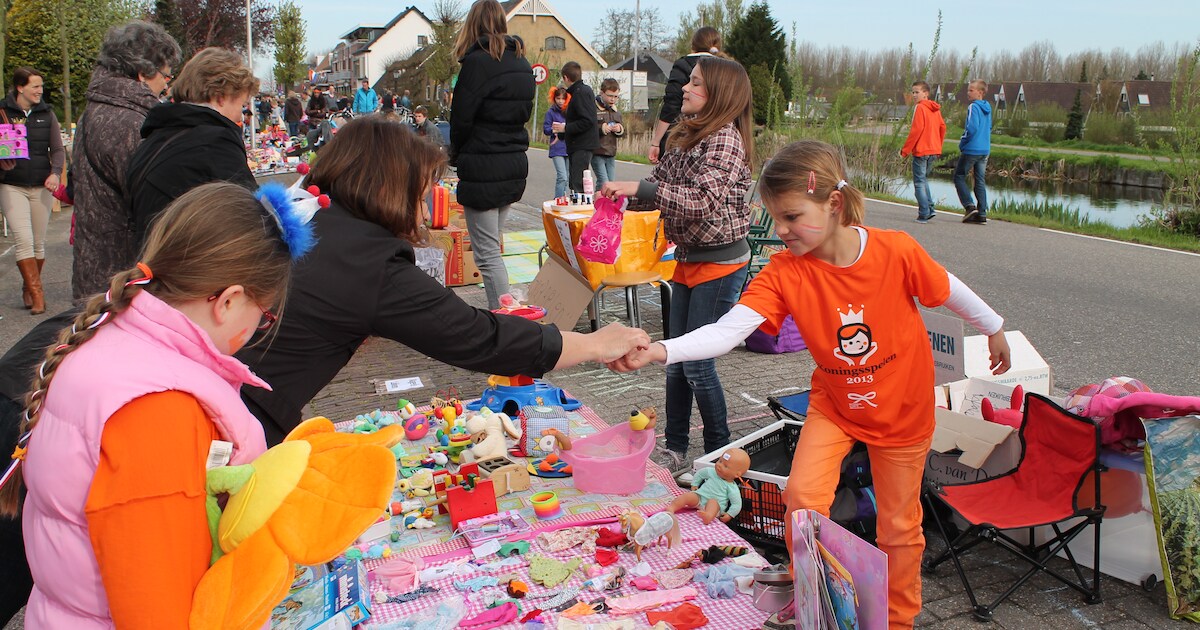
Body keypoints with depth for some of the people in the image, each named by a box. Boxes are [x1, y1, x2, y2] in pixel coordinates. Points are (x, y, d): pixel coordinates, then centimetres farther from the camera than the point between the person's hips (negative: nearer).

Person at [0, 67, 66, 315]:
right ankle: (36, 293, -10)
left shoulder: (46, 114, 8)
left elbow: (57, 149, 8)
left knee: (39, 242, 7)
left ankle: (28, 289, 23)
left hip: (42, 187, 2)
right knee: (23, 239, -13)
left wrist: (55, 173, -9)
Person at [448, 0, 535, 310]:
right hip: (515, 163, 8)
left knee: (487, 253, -4)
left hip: (483, 168, -8)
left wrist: (456, 155, 6)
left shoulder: (478, 62, -12)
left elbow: (461, 119, -11)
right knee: (492, 246, 17)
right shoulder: (523, 64, 11)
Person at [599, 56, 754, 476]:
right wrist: (623, 195, -7)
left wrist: (638, 187, -32)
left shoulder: (725, 139, -17)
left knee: (697, 365, -4)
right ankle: (675, 450, 24)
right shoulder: (686, 135, 9)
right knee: (677, 360, 12)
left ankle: (720, 455, 14)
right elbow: (661, 183, 12)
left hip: (719, 263, -8)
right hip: (687, 261, 8)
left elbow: (703, 201, -29)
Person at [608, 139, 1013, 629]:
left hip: (903, 408, -1)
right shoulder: (784, 271, -24)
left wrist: (993, 329, 11)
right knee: (803, 495, -13)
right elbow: (726, 331, -37)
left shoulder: (896, 251, -27)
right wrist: (659, 351, -53)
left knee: (899, 523, 11)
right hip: (834, 404, 1)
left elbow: (949, 290, -6)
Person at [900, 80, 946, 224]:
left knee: (919, 182, -1)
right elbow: (942, 127, 15)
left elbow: (916, 130, -17)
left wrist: (905, 150, -11)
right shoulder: (936, 109, 12)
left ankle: (924, 214, -4)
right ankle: (929, 209, 11)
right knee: (924, 179, 20)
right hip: (934, 151, 8)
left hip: (921, 151, -8)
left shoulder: (920, 108, -12)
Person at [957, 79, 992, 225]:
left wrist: (962, 143, -11)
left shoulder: (973, 107, -13)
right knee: (980, 181, 8)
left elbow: (972, 127, -23)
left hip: (971, 149, -8)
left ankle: (970, 205, -9)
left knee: (959, 176, 4)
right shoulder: (987, 108, 13)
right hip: (985, 149, 8)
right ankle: (982, 213, 7)